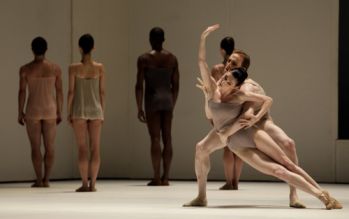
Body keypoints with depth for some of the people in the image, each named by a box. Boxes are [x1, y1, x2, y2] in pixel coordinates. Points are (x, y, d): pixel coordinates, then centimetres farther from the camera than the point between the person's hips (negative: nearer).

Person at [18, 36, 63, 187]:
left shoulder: (25, 69, -6)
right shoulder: (55, 68, -2)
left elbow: (22, 92, -8)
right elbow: (59, 91, 0)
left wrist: (20, 113, 0)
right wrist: (59, 112, 8)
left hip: (32, 112, -1)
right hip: (50, 111, 2)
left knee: (35, 147, 3)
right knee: (49, 147, 7)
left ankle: (39, 180, -2)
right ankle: (46, 179, 2)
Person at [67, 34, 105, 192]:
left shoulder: (74, 68, -7)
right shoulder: (100, 68, -1)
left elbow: (71, 92, -7)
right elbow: (102, 92, 1)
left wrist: (69, 112, 2)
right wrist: (102, 112, 10)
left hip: (79, 111, -2)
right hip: (95, 110, 2)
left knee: (82, 149, 1)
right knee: (95, 149, 5)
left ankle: (85, 183, -3)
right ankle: (92, 183, 1)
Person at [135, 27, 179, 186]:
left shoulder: (144, 59, -5)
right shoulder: (172, 58, 6)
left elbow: (139, 85, -8)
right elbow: (176, 85, 9)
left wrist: (139, 108, -3)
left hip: (152, 99, -3)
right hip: (167, 99, 3)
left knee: (155, 138, -4)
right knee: (167, 138, 6)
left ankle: (157, 177, -6)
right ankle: (166, 177, 7)